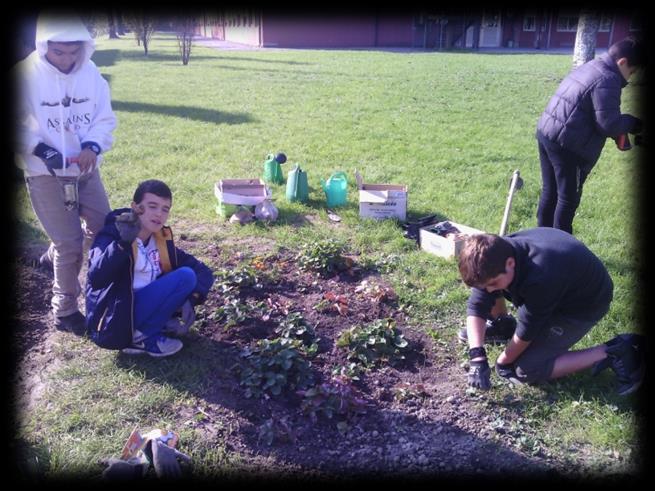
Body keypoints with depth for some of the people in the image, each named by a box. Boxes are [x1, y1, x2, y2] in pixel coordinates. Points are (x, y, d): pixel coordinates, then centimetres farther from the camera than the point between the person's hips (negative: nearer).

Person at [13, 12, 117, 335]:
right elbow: (16, 126, -9)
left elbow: (105, 118, 0)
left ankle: (55, 256, 44)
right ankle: (64, 311, 20)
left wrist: (93, 146, -18)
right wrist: (39, 149, -23)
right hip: (46, 175, -5)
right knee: (70, 244, -1)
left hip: (86, 170, 5)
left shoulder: (90, 72, -4)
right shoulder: (24, 75, -14)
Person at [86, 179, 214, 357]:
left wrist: (190, 299, -12)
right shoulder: (112, 236, -12)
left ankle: (144, 333, -7)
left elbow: (202, 270, 6)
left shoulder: (162, 240, 7)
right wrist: (124, 243, -41)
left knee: (187, 275, -7)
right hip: (114, 324, -7)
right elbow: (96, 279, -29)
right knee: (184, 278, -18)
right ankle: (144, 337, -12)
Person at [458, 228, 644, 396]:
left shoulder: (539, 279, -40)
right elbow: (476, 307, -18)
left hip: (585, 304, -7)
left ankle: (610, 353, -8)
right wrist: (477, 357, -29)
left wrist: (503, 362, -11)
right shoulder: (497, 255, -19)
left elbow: (527, 332, -26)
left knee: (527, 370, -14)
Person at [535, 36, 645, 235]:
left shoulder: (588, 67, 17)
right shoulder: (608, 80, -13)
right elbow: (608, 123, -16)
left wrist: (621, 125, 15)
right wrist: (632, 123, 3)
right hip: (568, 145, -9)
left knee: (549, 192, 17)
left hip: (546, 132, 9)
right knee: (568, 198, 2)